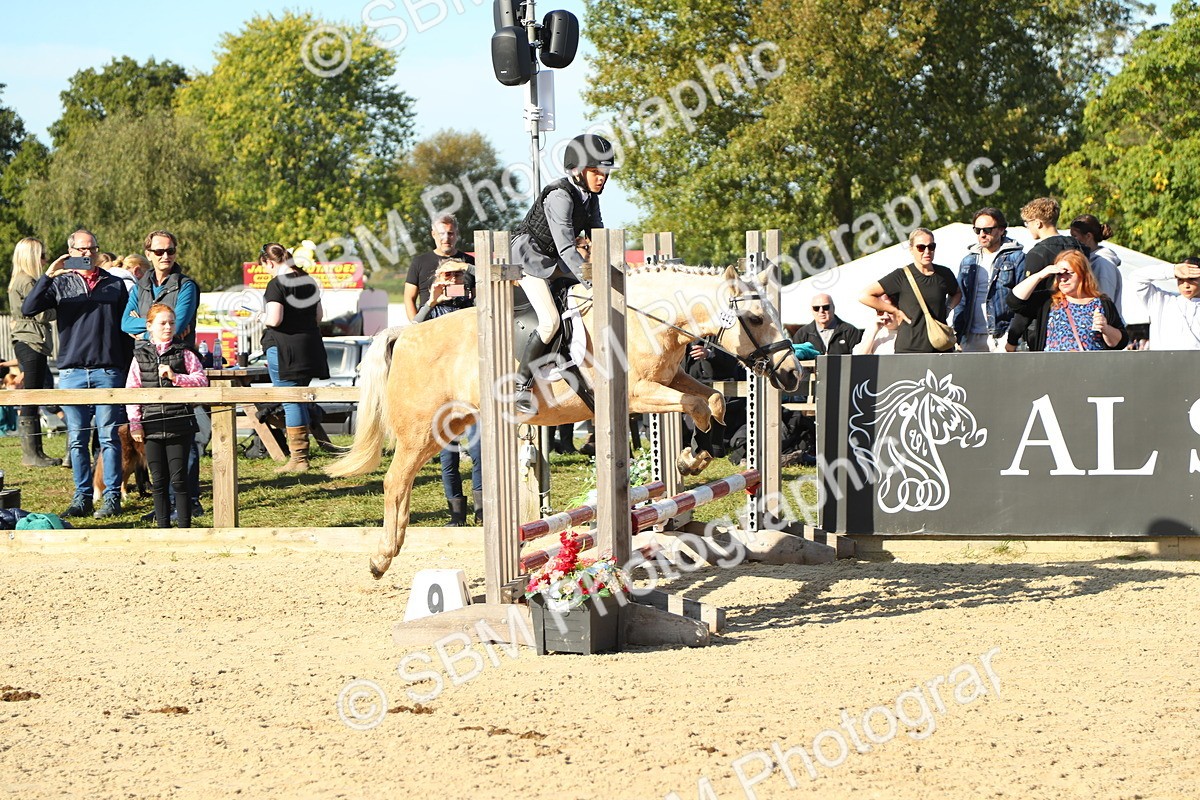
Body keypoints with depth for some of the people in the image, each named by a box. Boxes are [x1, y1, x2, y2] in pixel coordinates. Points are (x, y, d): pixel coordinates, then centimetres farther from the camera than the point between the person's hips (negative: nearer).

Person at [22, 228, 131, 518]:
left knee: (109, 437, -2)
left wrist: (126, 369, 5)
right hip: (72, 372, 1)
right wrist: (48, 276, -18)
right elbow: (28, 309, -6)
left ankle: (112, 497, 2)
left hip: (107, 371, -1)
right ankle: (82, 497, 8)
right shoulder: (60, 284, 9)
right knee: (77, 439, 3)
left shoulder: (114, 285, 11)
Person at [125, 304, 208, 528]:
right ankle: (163, 526, 13)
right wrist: (135, 423, 0)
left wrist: (176, 377, -15)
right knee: (158, 481, 6)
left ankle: (185, 526, 4)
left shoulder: (184, 354, 3)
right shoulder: (140, 356, 7)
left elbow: (202, 380, -2)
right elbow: (131, 391, 6)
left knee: (179, 479, -3)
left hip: (179, 425, -2)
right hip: (152, 427, 2)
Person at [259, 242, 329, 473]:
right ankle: (301, 452, 16)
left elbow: (274, 319, -20)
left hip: (284, 348, -8)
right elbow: (318, 317, 18)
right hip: (310, 348, 8)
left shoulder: (277, 284, -12)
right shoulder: (309, 281, 12)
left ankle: (298, 458, -4)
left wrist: (263, 318, 1)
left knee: (291, 403, -4)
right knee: (300, 400, 15)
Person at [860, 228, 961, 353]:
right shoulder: (901, 276, -1)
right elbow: (865, 296, -2)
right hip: (909, 348, -3)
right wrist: (896, 311, -2)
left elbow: (957, 294, 34)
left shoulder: (944, 274, 11)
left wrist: (947, 309, 13)